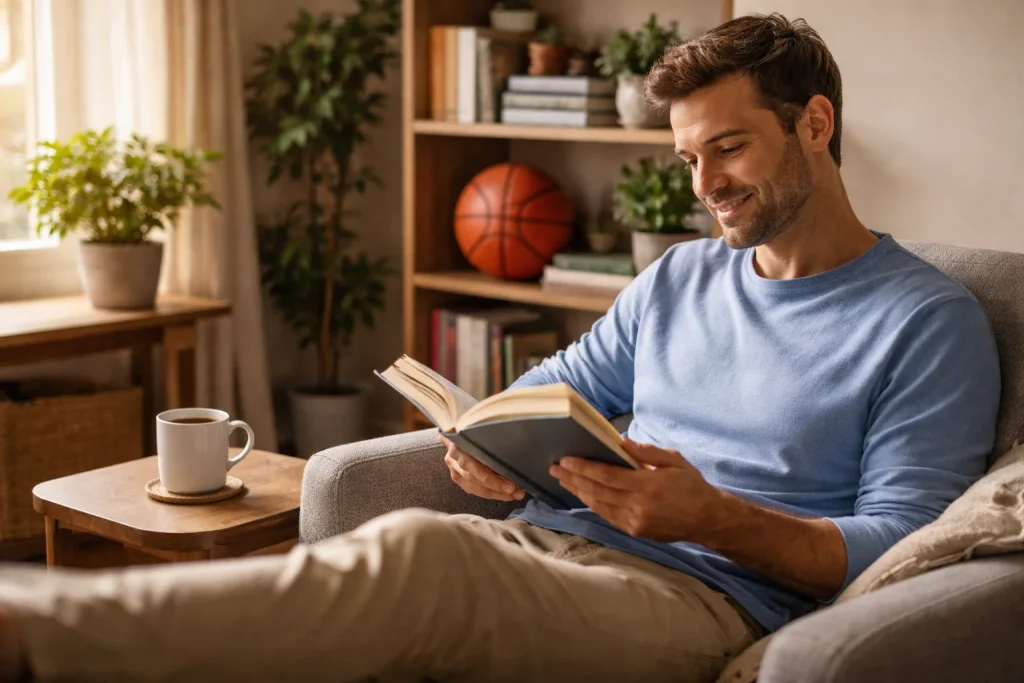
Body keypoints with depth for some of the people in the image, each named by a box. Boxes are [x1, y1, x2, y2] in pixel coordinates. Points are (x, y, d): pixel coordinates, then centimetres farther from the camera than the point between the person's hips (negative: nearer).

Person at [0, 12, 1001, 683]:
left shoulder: (931, 322, 4)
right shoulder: (677, 279, 24)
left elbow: (898, 548, -4)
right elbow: (550, 388, 28)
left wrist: (714, 517, -19)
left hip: (702, 598, -7)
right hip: (541, 541, 7)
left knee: (419, 552, -35)